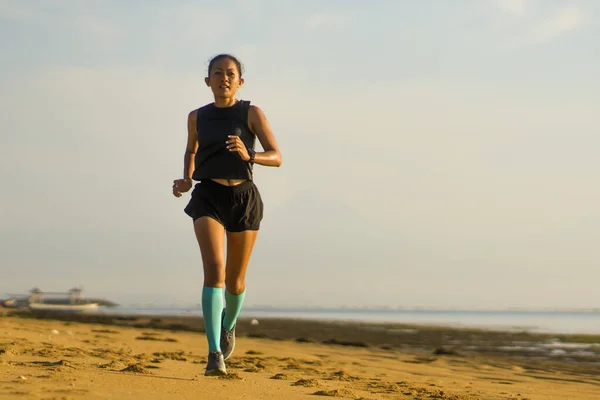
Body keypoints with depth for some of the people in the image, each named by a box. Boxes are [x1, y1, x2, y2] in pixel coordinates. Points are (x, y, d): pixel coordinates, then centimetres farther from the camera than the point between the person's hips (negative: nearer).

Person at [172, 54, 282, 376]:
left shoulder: (252, 114, 0)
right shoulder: (197, 117, 8)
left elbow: (277, 157, -5)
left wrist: (249, 155, -25)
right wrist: (186, 180, 8)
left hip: (244, 198, 0)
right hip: (208, 197, 0)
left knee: (235, 279, 11)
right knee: (214, 269, -22)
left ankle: (229, 325, 46)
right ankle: (215, 354, -28)